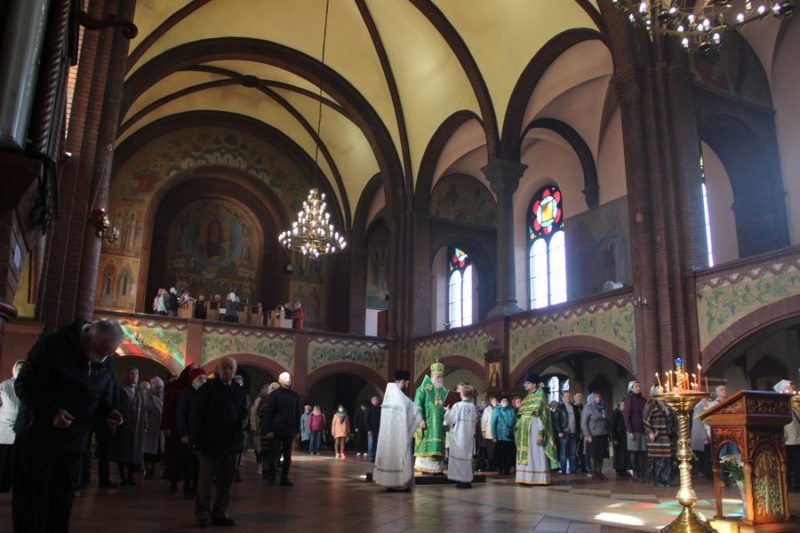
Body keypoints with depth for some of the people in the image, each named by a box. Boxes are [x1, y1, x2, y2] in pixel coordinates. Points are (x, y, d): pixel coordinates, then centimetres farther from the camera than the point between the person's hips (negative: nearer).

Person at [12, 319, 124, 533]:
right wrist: (51, 410, -30)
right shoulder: (52, 346, -15)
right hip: (37, 437, -5)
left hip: (73, 442, 5)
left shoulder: (105, 363, 4)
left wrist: (108, 411, -9)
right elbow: (24, 384, -17)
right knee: (31, 497, 2)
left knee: (61, 499, 12)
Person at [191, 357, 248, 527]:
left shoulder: (239, 391, 9)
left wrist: (244, 421, -9)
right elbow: (197, 416, -6)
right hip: (210, 442, -4)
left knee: (226, 480, 8)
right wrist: (197, 441, -12)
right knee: (205, 479, 3)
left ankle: (220, 513, 18)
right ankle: (202, 514, 14)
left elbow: (243, 413, 16)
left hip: (231, 443, 4)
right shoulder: (207, 388, -3)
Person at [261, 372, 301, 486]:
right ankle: (270, 478, 10)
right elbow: (268, 413, -6)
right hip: (276, 431, -4)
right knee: (273, 455, 1)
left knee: (287, 456, 7)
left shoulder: (294, 396, 10)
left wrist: (297, 430, 8)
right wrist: (268, 430, -12)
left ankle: (284, 479, 14)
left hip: (289, 432, 4)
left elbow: (297, 414, 13)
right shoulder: (273, 395, -2)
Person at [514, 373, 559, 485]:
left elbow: (543, 416, -12)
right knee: (525, 454, 7)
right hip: (524, 428, 8)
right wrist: (518, 426, 9)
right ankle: (527, 478, 11)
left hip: (534, 427, -8)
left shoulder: (540, 396, -6)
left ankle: (538, 478, -1)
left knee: (535, 454, -5)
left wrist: (540, 433, -20)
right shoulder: (527, 397, 16)